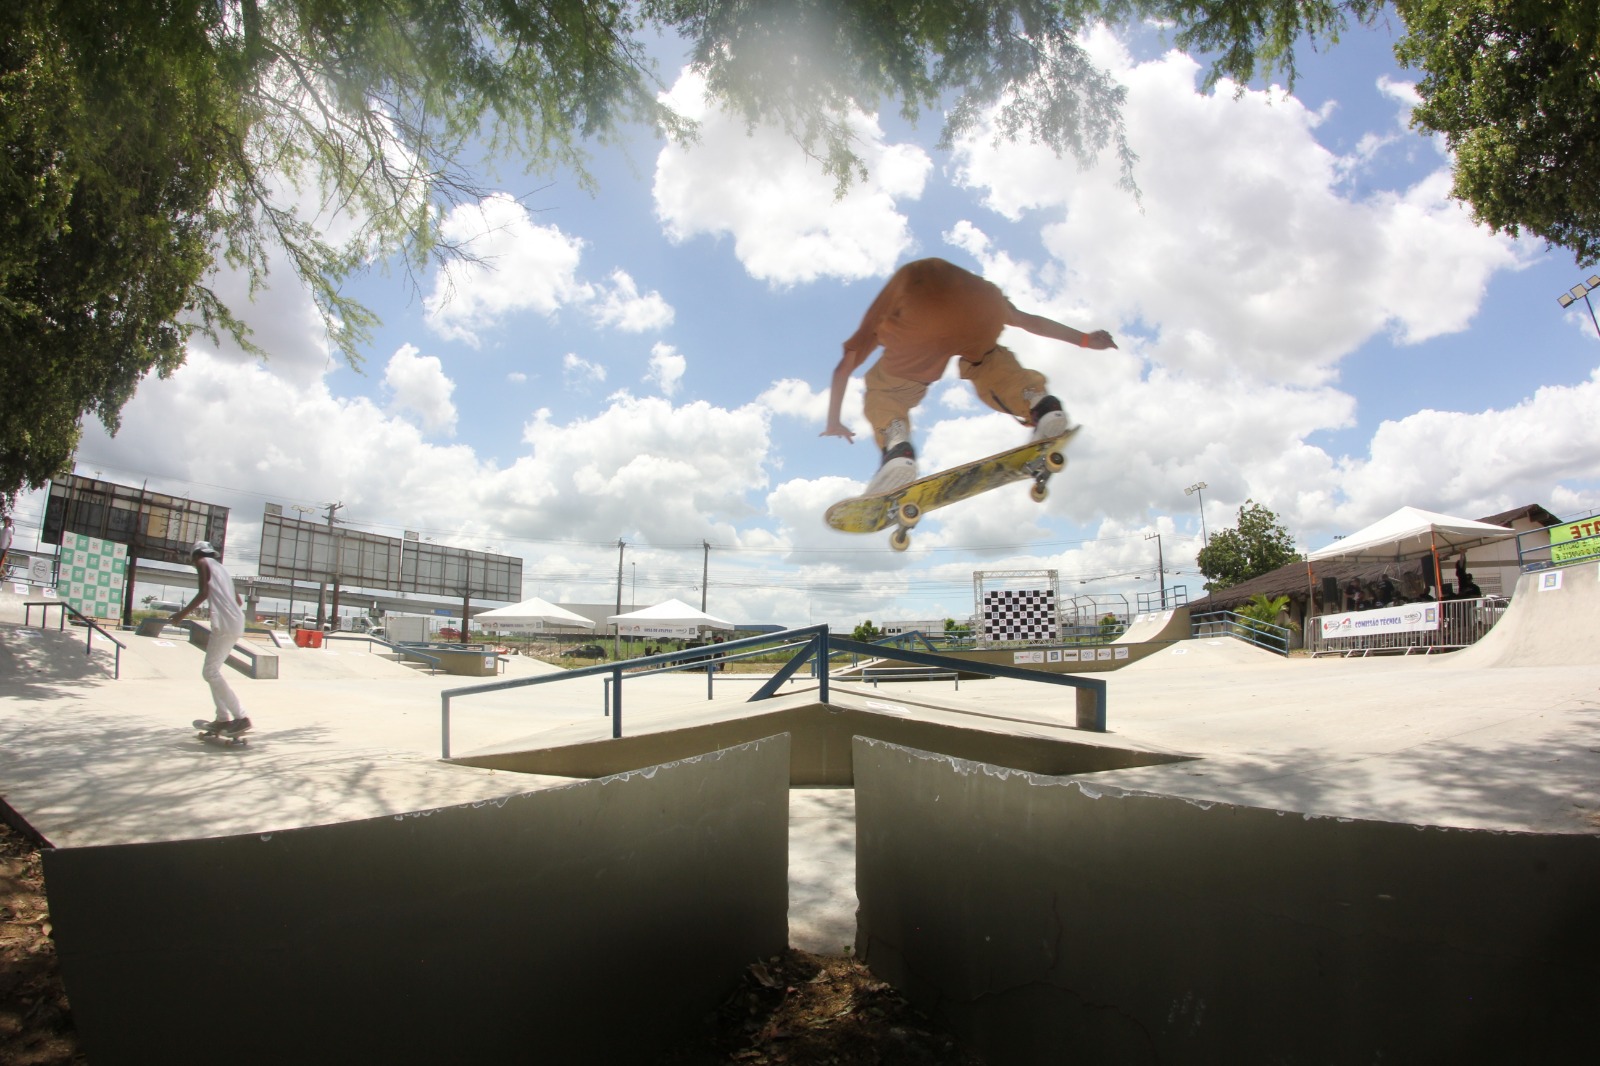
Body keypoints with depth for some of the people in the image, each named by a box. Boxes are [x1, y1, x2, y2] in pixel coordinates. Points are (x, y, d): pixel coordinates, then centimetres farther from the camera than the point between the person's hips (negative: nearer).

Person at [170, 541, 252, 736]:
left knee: (210, 672, -9)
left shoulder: (203, 562, 6)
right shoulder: (221, 568, 28)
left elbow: (204, 592, -9)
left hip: (224, 623, -9)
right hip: (236, 623, 9)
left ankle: (241, 718, -16)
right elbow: (238, 600, 28)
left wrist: (183, 613, -5)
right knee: (213, 670, 15)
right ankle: (223, 718, 11)